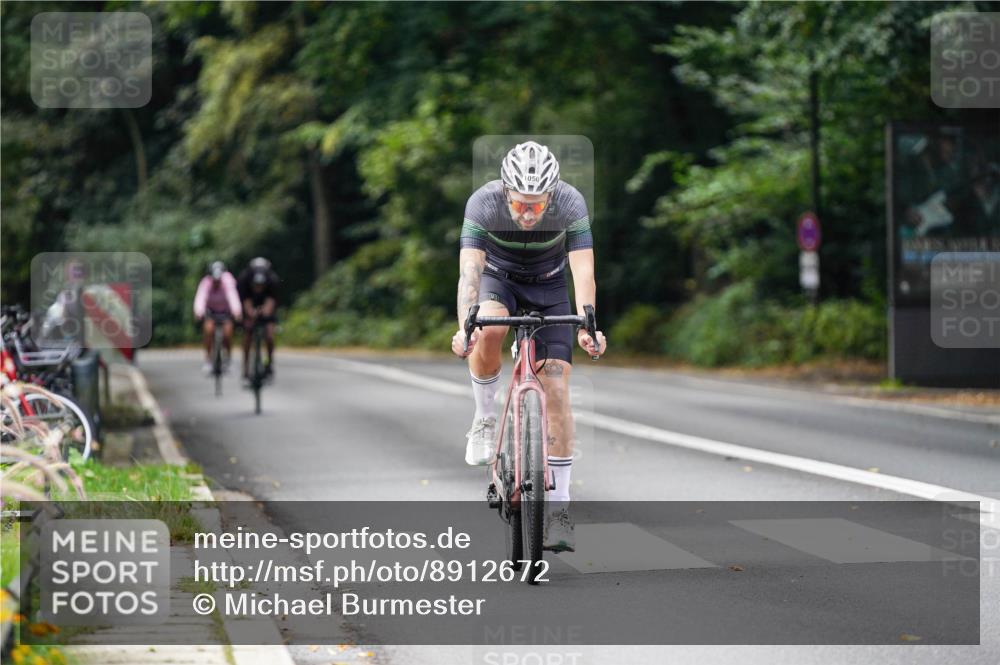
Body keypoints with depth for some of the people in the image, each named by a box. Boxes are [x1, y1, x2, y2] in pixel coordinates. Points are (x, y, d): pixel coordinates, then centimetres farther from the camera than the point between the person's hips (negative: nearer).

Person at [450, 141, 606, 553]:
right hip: (499, 277, 0)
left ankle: (557, 506, -3)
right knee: (488, 332, -36)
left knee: (556, 391, -10)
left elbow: (583, 271, -36)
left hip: (548, 286, 0)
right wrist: (464, 326, -54)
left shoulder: (571, 203, -30)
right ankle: (485, 418, -9)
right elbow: (469, 269, -38)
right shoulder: (483, 203, -30)